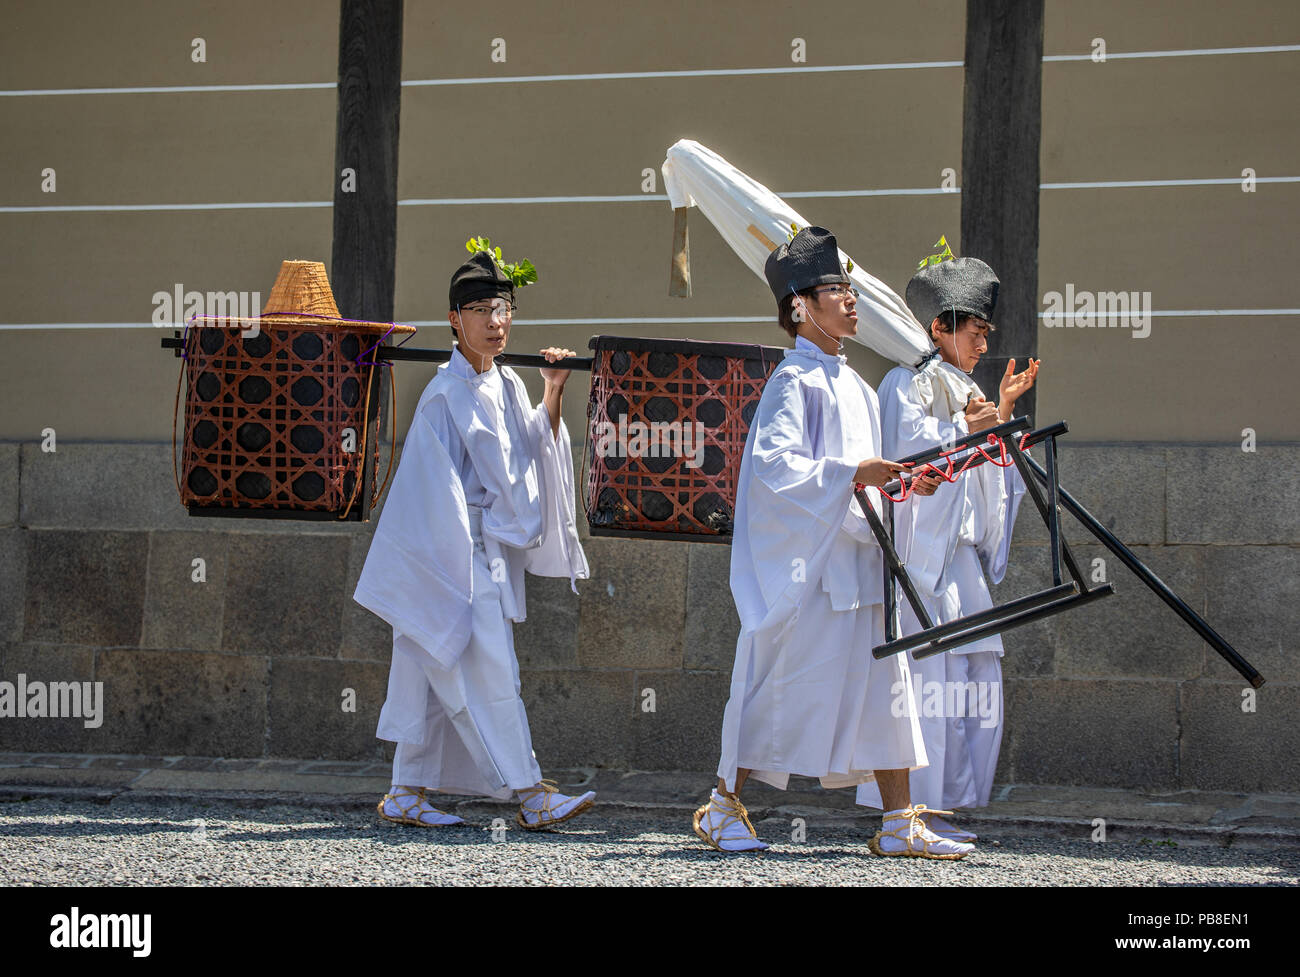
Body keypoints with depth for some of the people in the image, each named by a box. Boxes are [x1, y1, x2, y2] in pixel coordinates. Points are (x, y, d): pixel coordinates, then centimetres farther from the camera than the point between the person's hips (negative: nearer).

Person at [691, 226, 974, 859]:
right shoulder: (795, 382, -9)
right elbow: (773, 463, -20)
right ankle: (722, 807, 10)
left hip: (857, 558, 9)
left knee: (881, 686, 4)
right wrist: (851, 473, -23)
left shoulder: (852, 385, 17)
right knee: (780, 686, -3)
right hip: (806, 558, -8)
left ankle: (899, 824, 4)